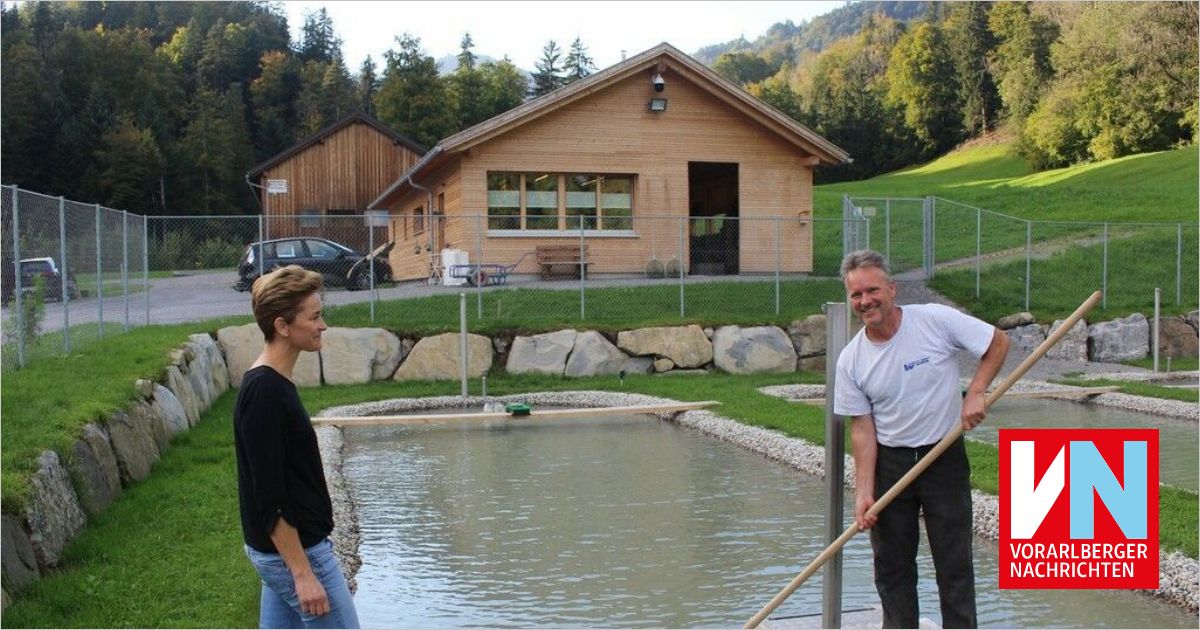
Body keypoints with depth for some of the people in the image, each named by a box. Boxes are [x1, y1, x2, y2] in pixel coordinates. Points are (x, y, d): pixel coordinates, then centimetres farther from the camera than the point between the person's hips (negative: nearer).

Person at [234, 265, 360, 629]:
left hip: (281, 550, 10)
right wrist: (302, 573, -21)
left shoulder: (269, 384, 8)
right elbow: (268, 497, -23)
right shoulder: (265, 392, -22)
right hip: (292, 552, -10)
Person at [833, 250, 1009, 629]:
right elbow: (862, 428, -3)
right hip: (889, 461, 3)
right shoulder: (851, 361, -5)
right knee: (891, 564, 9)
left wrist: (975, 393, -14)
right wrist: (864, 492, -9)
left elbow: (998, 343, -2)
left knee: (954, 562, 3)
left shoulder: (936, 320, -13)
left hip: (944, 456, -2)